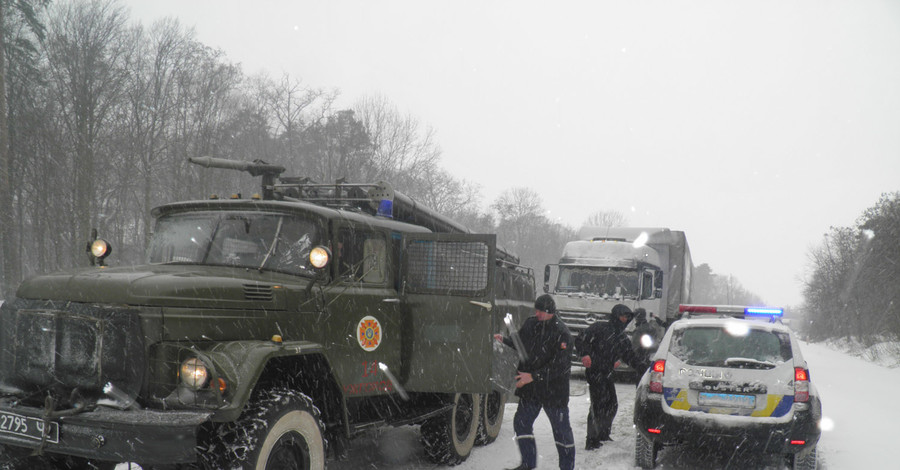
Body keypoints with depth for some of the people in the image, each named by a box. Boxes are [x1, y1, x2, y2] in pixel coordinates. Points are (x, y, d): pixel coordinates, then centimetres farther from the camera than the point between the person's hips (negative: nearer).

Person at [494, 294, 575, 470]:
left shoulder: (561, 333, -17)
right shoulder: (530, 324, 3)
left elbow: (560, 366, -22)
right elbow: (520, 344, 22)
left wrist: (533, 376, -25)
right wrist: (504, 340, 3)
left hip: (554, 389, -6)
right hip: (530, 389, 6)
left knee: (561, 429, 5)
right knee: (521, 422, 10)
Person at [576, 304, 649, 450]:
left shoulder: (623, 339, 17)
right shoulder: (600, 328, -4)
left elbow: (630, 358, 18)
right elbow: (581, 340, -8)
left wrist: (644, 367, 4)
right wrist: (585, 355, -24)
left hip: (607, 374, 8)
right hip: (594, 372, -8)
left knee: (612, 405, 12)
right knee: (598, 405, -14)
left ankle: (603, 435, 31)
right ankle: (592, 441, -9)